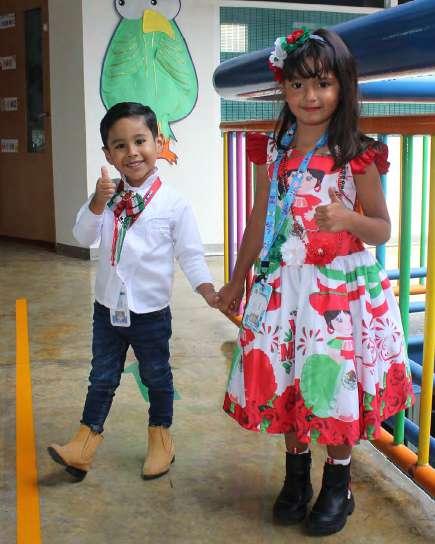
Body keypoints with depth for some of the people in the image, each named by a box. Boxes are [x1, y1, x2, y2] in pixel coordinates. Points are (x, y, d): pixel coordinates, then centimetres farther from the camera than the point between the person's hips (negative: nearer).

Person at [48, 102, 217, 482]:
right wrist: (97, 203, -23)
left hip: (151, 311, -3)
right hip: (108, 307, 3)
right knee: (102, 378, 14)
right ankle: (85, 444, 25)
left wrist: (208, 290, -25)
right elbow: (84, 238, -8)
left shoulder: (174, 204, -13)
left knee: (157, 377, 16)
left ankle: (160, 439, 36)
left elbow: (191, 254, -10)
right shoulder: (107, 197, -3)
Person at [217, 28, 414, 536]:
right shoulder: (274, 151, 3)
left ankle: (338, 484, 23)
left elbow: (383, 230, -4)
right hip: (284, 284, 4)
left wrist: (349, 219, -26)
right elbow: (260, 221, 12)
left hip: (342, 285, -3)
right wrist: (237, 282, 18)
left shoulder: (356, 155, -8)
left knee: (335, 378, 2)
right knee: (286, 379, 9)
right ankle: (296, 474, 30)